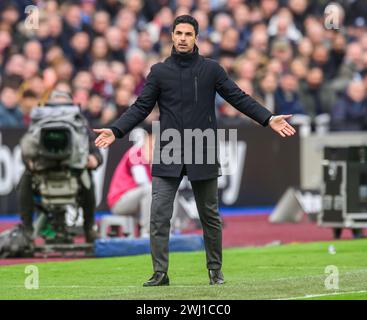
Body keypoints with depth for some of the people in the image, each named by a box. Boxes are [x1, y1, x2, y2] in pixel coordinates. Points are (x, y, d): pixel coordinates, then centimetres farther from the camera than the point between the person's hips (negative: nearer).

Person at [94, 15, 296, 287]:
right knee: (159, 216, -9)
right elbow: (141, 108, 5)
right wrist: (115, 131, -7)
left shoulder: (211, 69, 2)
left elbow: (239, 98, 3)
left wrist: (269, 119, -7)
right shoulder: (159, 71, 4)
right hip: (168, 157, 0)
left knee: (210, 217, 9)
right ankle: (160, 273, -4)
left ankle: (215, 271, 21)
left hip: (203, 156, 0)